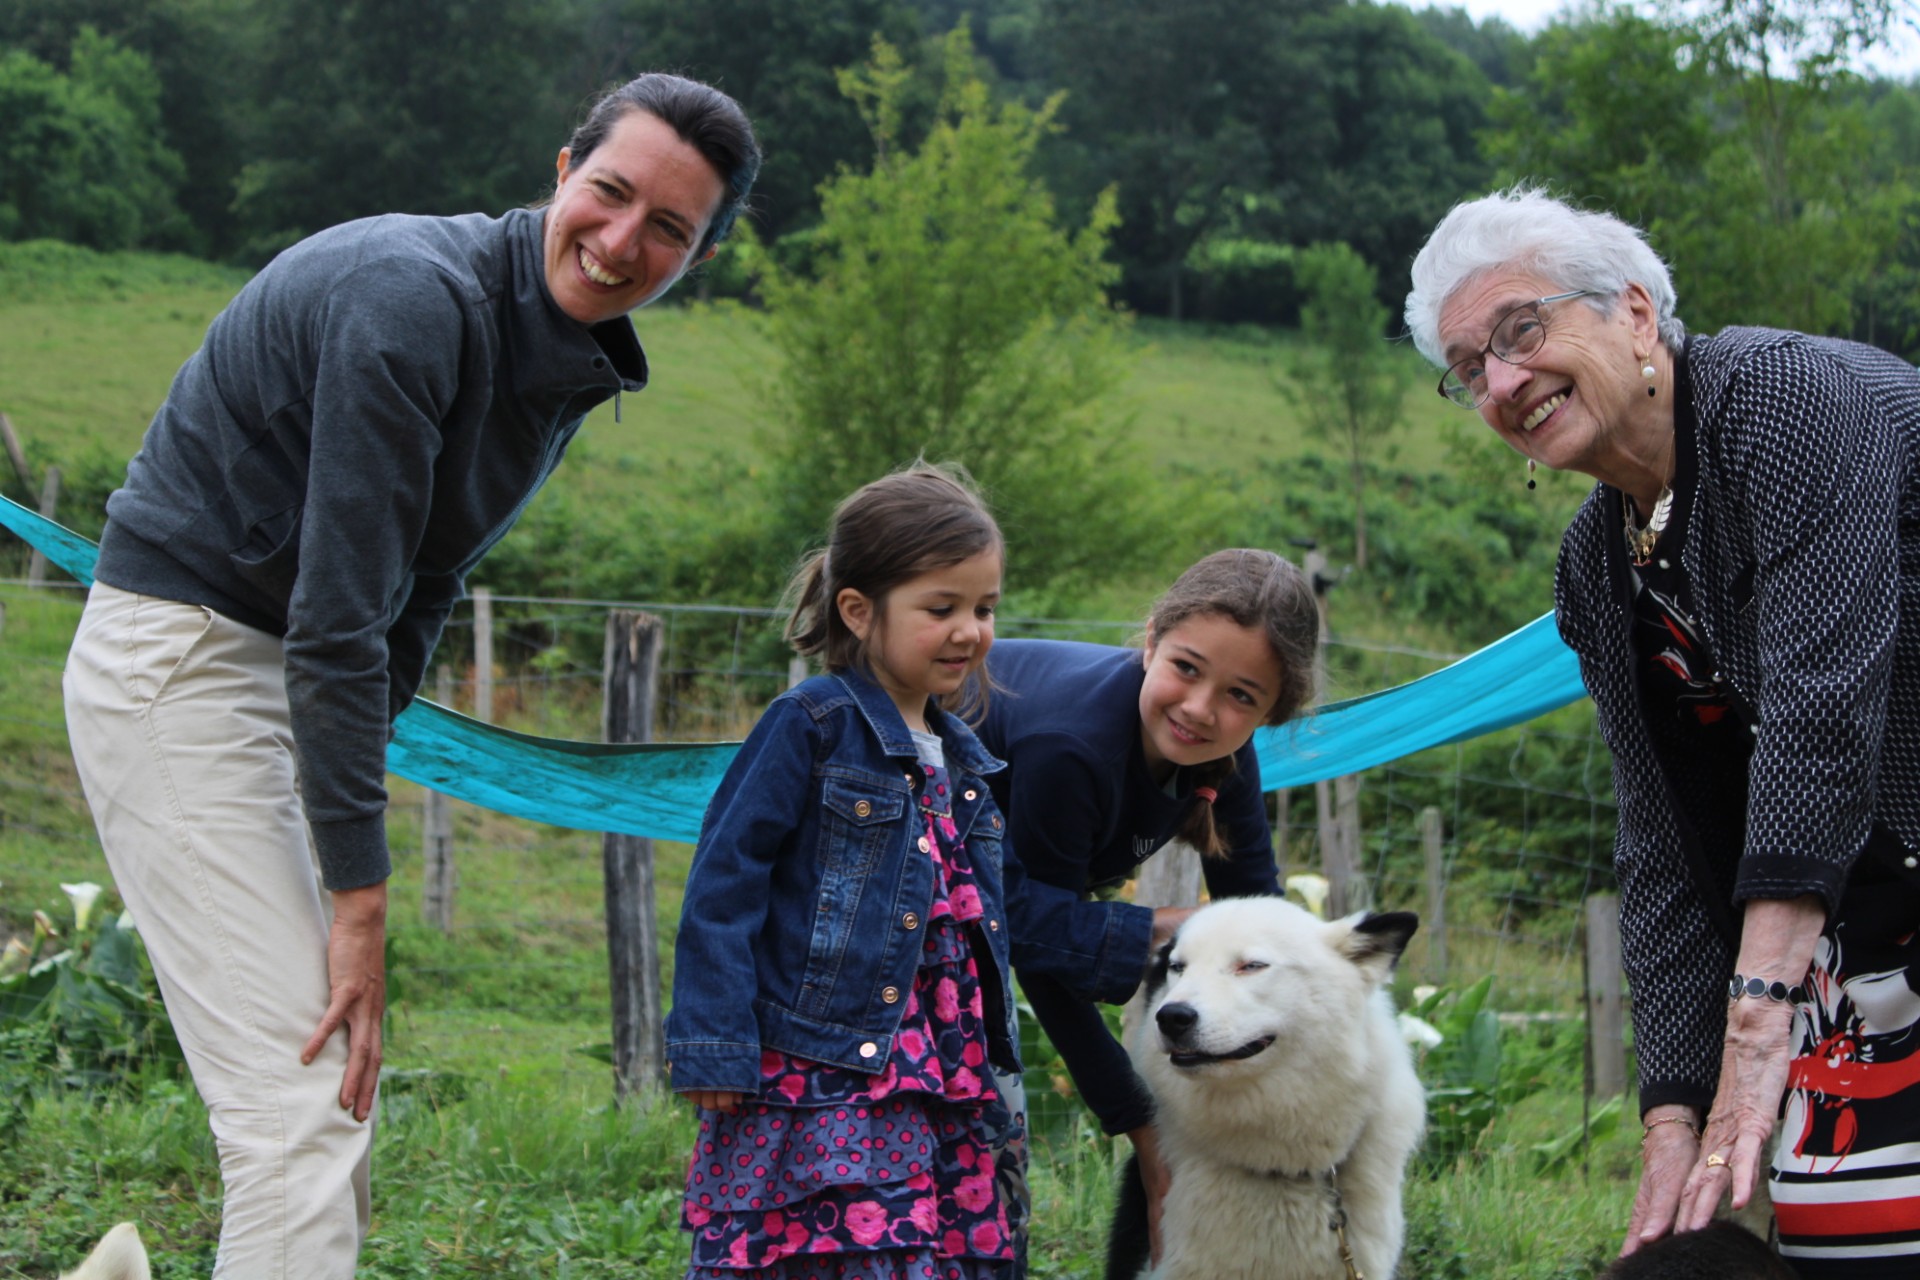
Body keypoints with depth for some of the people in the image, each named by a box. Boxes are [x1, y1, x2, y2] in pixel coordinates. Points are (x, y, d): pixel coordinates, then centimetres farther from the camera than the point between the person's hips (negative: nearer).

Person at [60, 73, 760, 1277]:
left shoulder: (576, 361, 7)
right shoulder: (415, 297, -22)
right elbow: (334, 617, -25)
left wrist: (358, 774, 6)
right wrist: (361, 894, -23)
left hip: (289, 682, 10)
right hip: (181, 658, -10)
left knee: (338, 1096, 12)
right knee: (299, 1101, -16)